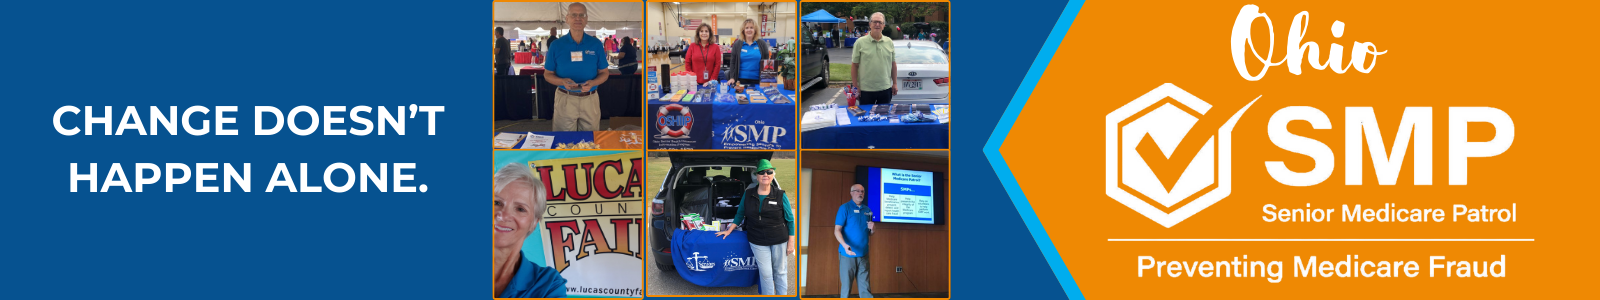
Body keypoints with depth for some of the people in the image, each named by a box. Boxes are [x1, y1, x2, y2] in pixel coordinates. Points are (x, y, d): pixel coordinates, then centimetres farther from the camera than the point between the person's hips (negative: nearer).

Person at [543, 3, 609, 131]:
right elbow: (548, 74, 5)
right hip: (565, 99, -1)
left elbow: (604, 73, 7)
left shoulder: (596, 44, 3)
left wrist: (592, 83, -15)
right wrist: (563, 81, -16)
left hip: (590, 100, 1)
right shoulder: (556, 45, 0)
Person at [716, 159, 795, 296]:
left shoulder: (780, 196, -5)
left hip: (779, 241, -1)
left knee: (780, 272, 9)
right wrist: (729, 231, 12)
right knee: (766, 274, 2)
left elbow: (790, 220, -1)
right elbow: (740, 214, 14)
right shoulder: (748, 195, 1)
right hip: (758, 242, 1)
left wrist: (791, 242, -3)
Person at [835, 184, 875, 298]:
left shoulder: (867, 210, 13)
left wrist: (871, 229, -3)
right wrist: (845, 245, -27)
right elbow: (837, 230, -11)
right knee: (846, 287, -2)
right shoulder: (845, 208, -4)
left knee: (865, 288, 5)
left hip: (863, 254, 5)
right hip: (848, 254, -5)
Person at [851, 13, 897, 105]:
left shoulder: (889, 42, 7)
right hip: (866, 90, -3)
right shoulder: (860, 43, -2)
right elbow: (854, 66, -2)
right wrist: (855, 87, -6)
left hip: (885, 89, 3)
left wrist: (895, 83, 10)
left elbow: (893, 64, 13)